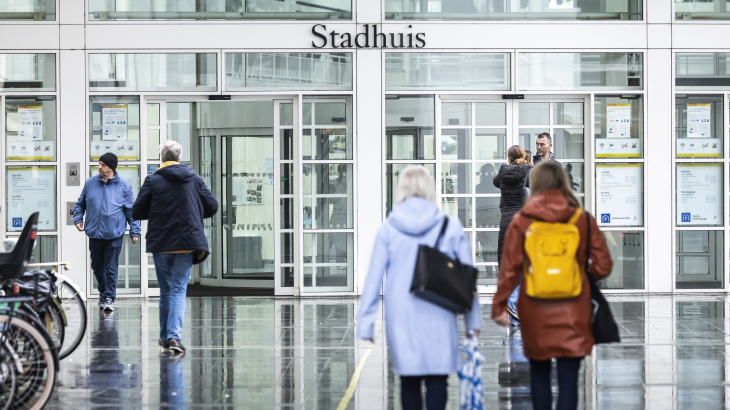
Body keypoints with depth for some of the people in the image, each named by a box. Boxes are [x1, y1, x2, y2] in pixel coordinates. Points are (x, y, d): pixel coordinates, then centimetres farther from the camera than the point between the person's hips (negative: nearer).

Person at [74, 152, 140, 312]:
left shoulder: (123, 186, 0)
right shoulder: (90, 183, 6)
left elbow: (131, 210, 3)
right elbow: (80, 204, 17)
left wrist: (135, 231, 0)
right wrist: (78, 219, 3)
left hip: (114, 235, -3)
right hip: (94, 233, 3)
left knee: (111, 268, -2)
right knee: (97, 266, 14)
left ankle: (109, 298, 7)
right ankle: (103, 291, 34)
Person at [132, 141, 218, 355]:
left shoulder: (153, 181, -5)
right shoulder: (195, 179, 3)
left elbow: (137, 212, -4)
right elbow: (212, 206, 6)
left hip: (160, 243, 0)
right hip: (187, 243, 0)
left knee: (166, 291, 13)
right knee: (179, 289, 0)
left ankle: (165, 336, 21)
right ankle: (174, 335, -17)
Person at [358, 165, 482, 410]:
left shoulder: (388, 229, 0)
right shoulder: (451, 227, 0)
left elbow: (374, 278, 0)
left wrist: (366, 322, 4)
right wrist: (473, 319, 10)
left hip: (400, 317, 1)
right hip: (438, 316, -1)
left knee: (409, 380, 11)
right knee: (437, 380, 2)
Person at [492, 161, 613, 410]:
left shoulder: (522, 221, -3)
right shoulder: (584, 220, -1)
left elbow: (509, 269, -4)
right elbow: (603, 266, 2)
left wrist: (499, 306, 3)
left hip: (535, 314, 1)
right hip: (573, 313, -1)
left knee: (539, 374, 19)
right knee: (568, 378, 0)